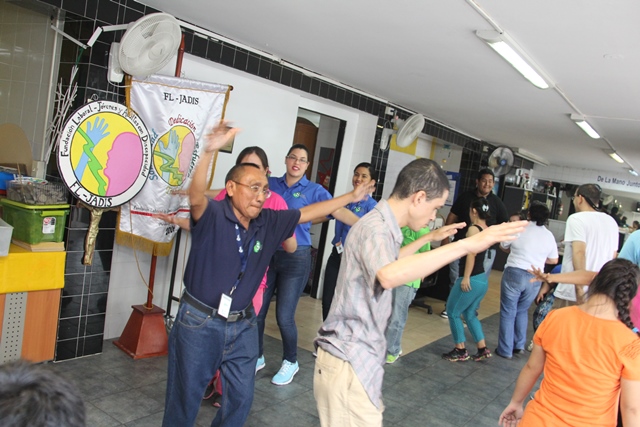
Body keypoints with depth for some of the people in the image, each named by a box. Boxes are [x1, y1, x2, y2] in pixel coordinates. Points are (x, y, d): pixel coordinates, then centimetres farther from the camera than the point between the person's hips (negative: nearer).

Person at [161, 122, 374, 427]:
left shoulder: (270, 222, 0)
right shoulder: (212, 215, -16)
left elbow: (308, 213, 9)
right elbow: (196, 196, -37)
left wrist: (350, 197, 12)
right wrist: (209, 151, -54)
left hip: (243, 325, 5)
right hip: (199, 321, -5)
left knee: (241, 399, 18)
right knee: (185, 398, 11)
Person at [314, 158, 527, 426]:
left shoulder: (381, 225, 11)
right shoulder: (375, 227, -21)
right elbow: (388, 275, -44)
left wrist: (430, 238, 29)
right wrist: (467, 244, -43)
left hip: (357, 357, 10)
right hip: (349, 362, -10)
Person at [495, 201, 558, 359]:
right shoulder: (549, 235, 3)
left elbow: (503, 247, 6)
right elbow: (554, 260, 8)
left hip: (514, 273, -4)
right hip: (535, 278, 4)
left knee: (508, 313, 5)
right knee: (522, 311, 22)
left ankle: (505, 350, 9)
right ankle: (519, 346, 25)